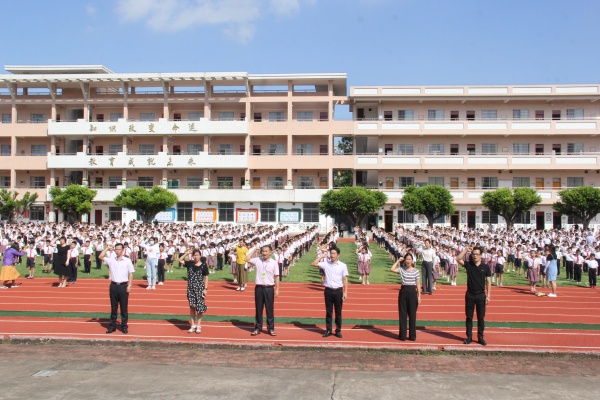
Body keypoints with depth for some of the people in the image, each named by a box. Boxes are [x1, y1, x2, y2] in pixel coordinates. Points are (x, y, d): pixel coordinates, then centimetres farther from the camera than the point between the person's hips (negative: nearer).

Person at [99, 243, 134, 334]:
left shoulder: (127, 260, 2)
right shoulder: (111, 260, 6)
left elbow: (131, 273, 2)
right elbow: (100, 257, -8)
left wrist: (129, 285, -6)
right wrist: (107, 248, -3)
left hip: (123, 286, -2)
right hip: (113, 285, 2)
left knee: (124, 307, 4)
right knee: (113, 307, 9)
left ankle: (124, 326, 11)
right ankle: (112, 326, 16)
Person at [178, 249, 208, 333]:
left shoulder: (203, 265, -6)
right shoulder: (190, 264, 3)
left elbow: (206, 277, -4)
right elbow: (180, 260, 0)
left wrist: (205, 289, -9)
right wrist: (186, 253, -6)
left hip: (200, 288, -3)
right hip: (191, 288, 3)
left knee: (199, 307, 2)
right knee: (192, 307, 9)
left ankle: (198, 325, 13)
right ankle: (193, 325, 17)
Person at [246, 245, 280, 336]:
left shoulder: (274, 263, -1)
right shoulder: (257, 260, 5)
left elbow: (276, 277, -1)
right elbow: (248, 259, -8)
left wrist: (277, 289, -4)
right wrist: (254, 249, -1)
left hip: (269, 288, -2)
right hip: (259, 287, 2)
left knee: (270, 309, 5)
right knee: (258, 309, 9)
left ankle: (271, 329, 14)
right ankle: (258, 328, 18)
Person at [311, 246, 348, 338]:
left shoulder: (343, 265, -1)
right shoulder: (326, 264, 2)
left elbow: (345, 279, -1)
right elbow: (313, 264, -3)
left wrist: (345, 292, -5)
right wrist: (321, 256, -3)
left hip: (338, 291, -1)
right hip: (328, 290, 1)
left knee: (338, 312, 6)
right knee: (328, 312, 8)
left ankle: (338, 330, 16)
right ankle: (328, 330, 17)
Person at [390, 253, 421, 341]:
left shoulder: (416, 271, 3)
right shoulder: (401, 269, 4)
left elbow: (418, 284, 2)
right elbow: (392, 269, -15)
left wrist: (419, 296, -3)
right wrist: (398, 261, -6)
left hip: (412, 292, -1)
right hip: (403, 292, 1)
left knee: (412, 315, 4)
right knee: (402, 315, 4)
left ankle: (412, 336, 13)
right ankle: (402, 335, 12)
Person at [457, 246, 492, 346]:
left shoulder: (485, 267, -1)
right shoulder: (468, 264, -1)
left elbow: (488, 281, 2)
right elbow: (458, 259, -16)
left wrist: (488, 295, -1)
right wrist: (465, 250, -14)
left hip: (481, 295, 0)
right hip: (470, 295, 0)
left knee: (481, 318, 7)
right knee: (469, 317, 7)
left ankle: (480, 337, 17)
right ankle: (469, 337, 16)